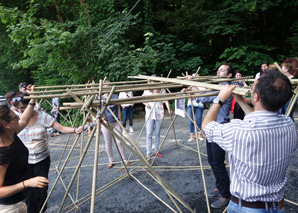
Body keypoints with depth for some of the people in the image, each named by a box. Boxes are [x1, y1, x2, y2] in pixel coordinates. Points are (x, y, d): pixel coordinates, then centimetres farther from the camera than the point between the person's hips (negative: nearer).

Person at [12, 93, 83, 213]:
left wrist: (74, 130, -28)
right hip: (24, 161, 1)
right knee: (28, 190, 6)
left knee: (41, 188, 7)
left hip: (42, 159, -1)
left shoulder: (43, 116, -10)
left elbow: (61, 128, -11)